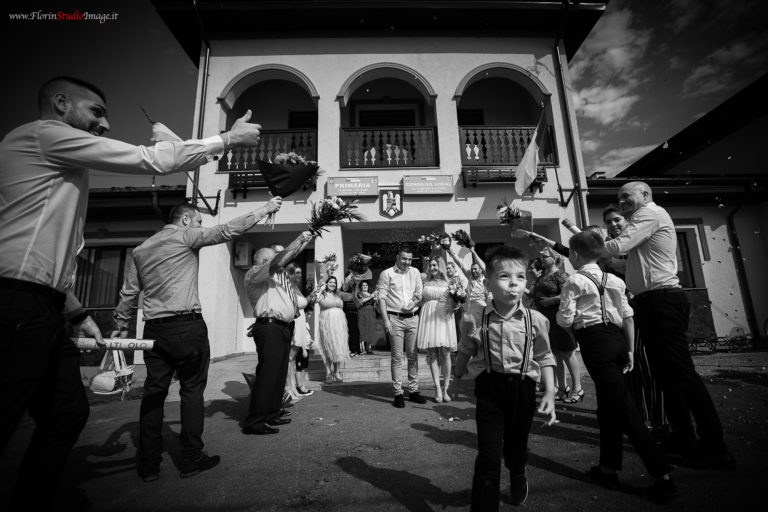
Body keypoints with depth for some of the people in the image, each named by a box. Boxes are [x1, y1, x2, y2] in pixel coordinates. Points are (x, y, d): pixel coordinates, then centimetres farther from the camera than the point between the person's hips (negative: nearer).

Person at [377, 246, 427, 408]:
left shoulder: (415, 272, 12)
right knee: (397, 356, 0)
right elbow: (381, 297, -5)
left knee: (413, 356, 7)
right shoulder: (387, 274, -1)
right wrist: (386, 320, -12)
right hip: (395, 318, -4)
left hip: (413, 318, 4)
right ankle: (398, 393, 8)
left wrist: (414, 302, -9)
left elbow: (420, 293, 13)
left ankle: (413, 390, 17)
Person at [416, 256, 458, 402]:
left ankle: (445, 389, 10)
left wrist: (456, 305, -11)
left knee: (445, 354, -1)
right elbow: (419, 300, 14)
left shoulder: (449, 283, 6)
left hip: (444, 319, -1)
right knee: (432, 354, 0)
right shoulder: (425, 282, 11)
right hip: (428, 319, 1)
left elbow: (456, 302, 9)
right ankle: (437, 388, 7)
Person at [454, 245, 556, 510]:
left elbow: (544, 358, 2)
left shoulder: (536, 320, -9)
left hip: (523, 389, 2)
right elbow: (465, 352, 8)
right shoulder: (474, 321, -11)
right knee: (488, 456, -5)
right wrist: (456, 377, 19)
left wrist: (550, 392, -4)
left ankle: (518, 478, 59)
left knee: (516, 446, 24)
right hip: (489, 388, -2)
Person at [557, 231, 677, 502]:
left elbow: (565, 319, -10)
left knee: (624, 408, -3)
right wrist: (630, 349, 12)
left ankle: (663, 475, -2)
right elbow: (628, 316, 9)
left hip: (595, 340, -7)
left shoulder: (575, 281, -6)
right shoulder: (614, 280, 12)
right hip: (617, 338, 8)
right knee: (608, 405, 17)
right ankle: (608, 468, 28)